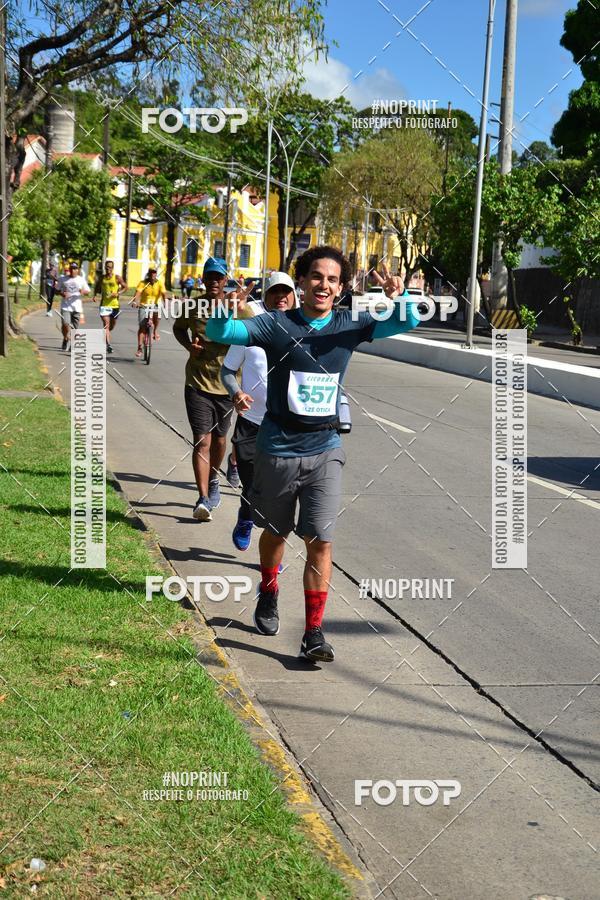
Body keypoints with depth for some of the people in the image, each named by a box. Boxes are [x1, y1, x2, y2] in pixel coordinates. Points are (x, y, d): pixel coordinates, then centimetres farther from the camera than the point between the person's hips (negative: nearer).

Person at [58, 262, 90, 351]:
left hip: (77, 306, 1)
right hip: (65, 306, -1)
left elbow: (88, 291, 11)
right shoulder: (63, 278, 7)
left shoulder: (81, 279, 8)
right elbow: (57, 290, 12)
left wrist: (83, 291, -13)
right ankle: (66, 339, 8)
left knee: (75, 326, 3)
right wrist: (62, 293, -10)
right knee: (65, 324, -17)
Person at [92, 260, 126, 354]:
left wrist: (118, 293, -13)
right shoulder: (102, 277, 6)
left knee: (112, 326, 13)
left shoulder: (117, 278, -1)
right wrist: (95, 295, 5)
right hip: (104, 304, 0)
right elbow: (97, 287, 22)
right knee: (106, 325, -13)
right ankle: (108, 345, -18)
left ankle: (104, 337, 43)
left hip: (115, 304, 0)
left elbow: (125, 287, 3)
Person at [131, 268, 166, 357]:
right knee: (141, 326, -8)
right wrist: (134, 301, -39)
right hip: (144, 306, 0)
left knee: (157, 314, -33)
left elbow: (163, 294, -16)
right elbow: (138, 292, -19)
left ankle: (155, 331, -7)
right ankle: (139, 348, -3)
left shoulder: (160, 283, -3)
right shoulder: (143, 283, -6)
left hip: (155, 306, 0)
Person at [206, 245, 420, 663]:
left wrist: (400, 296, -24)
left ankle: (314, 632, 1)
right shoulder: (276, 325, -8)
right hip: (278, 448, -1)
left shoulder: (350, 325, 0)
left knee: (321, 541, -7)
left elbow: (407, 323, -1)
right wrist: (224, 311, -38)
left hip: (326, 449, 1)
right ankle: (268, 598, 45)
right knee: (276, 532, 18)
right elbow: (220, 333, -15)